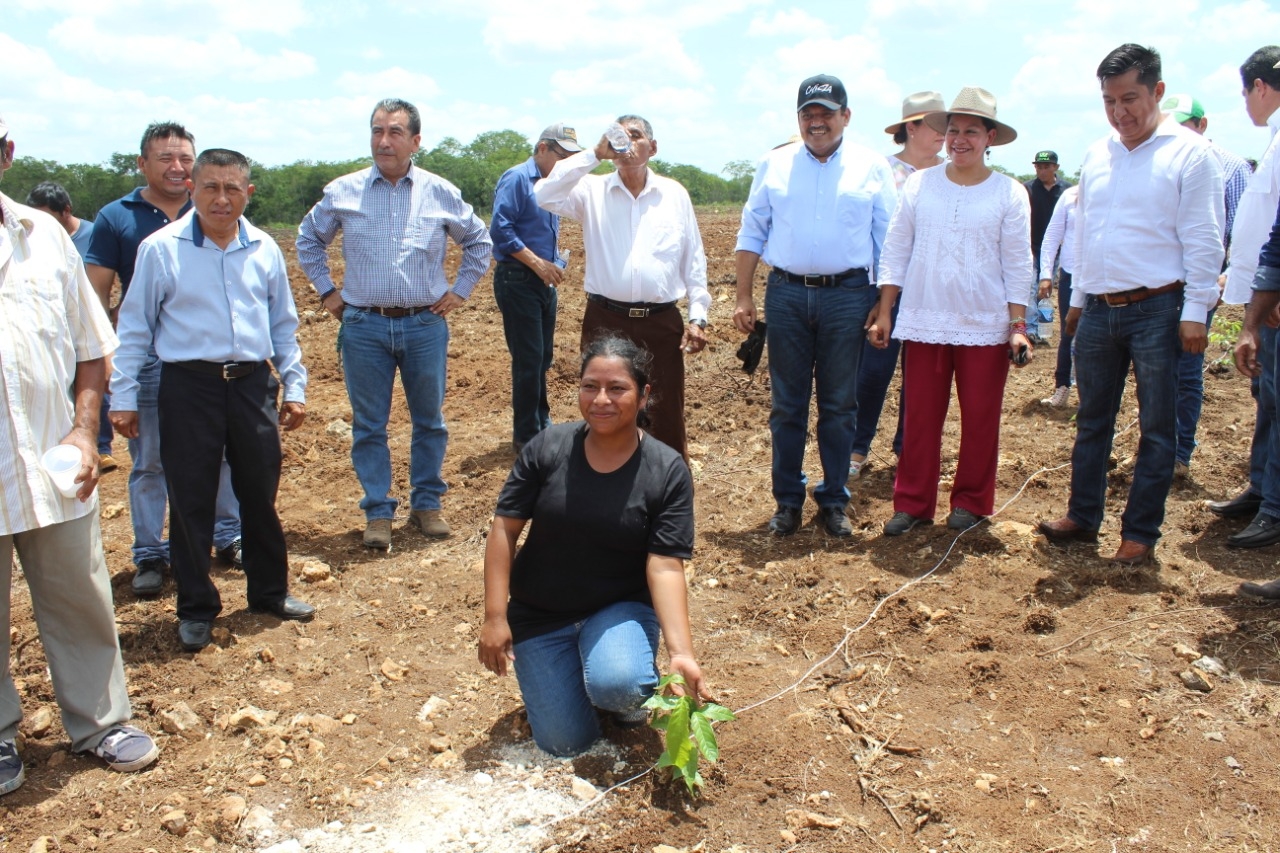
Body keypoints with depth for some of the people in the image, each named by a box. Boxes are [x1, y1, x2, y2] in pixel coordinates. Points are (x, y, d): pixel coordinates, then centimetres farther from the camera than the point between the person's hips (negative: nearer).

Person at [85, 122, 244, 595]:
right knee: (149, 462, 8)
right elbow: (96, 293, 1)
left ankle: (230, 538, 24)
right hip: (149, 360, -1)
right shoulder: (116, 218, 1)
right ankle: (150, 555, 19)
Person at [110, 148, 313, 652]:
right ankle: (196, 609, 19)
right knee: (191, 501, 4)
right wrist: (123, 396, 0)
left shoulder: (265, 250, 5)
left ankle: (270, 591, 29)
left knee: (261, 494, 12)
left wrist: (294, 387, 10)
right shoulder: (160, 249, -4)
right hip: (189, 387, -2)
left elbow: (284, 325, 13)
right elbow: (134, 327, 1)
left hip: (253, 384, 3)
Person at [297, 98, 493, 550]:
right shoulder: (342, 192, 2)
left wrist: (460, 290, 8)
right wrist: (327, 290, 10)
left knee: (430, 421, 9)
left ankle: (427, 504, 24)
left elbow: (479, 241, 16)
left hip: (425, 325, 1)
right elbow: (308, 240, 17)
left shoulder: (441, 193, 2)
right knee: (369, 426, 5)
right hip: (364, 326, 0)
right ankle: (378, 512, 17)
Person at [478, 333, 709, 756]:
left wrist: (681, 652, -29)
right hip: (540, 614, 1)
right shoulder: (547, 447, -11)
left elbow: (665, 566, -17)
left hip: (620, 608, -1)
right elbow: (504, 528, -7)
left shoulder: (668, 471, -13)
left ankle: (633, 694, 7)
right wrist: (495, 616, -11)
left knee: (616, 686, -32)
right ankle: (568, 668, 28)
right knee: (564, 743, -4)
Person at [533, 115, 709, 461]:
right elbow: (545, 195, -15)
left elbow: (694, 260, 9)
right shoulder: (592, 191, 4)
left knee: (667, 420, 7)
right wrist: (594, 154, -14)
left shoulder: (675, 194, 8)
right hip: (606, 322, 0)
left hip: (662, 323, 1)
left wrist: (698, 316, 2)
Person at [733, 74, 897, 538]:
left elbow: (887, 240, 4)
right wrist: (744, 297, 2)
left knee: (839, 405, 7)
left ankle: (834, 501, 19)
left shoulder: (871, 167, 5)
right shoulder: (774, 165, 7)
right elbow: (751, 234, 8)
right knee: (787, 405, 6)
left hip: (847, 295, -1)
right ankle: (787, 501, 18)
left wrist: (885, 307, -2)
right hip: (786, 295, 1)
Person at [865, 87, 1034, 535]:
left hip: (985, 326, -1)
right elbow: (895, 252, 6)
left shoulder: (1009, 193, 1)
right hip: (923, 323, 1)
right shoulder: (918, 185, 5)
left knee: (980, 419, 7)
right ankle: (912, 502, 16)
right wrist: (884, 312, 2)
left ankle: (971, 502, 22)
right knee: (919, 418, 5)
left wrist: (1018, 325, -4)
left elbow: (1017, 265, 2)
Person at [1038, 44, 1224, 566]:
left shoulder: (1189, 153, -6)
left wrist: (1195, 313, -11)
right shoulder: (1095, 156, 11)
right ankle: (1083, 517, 23)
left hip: (1157, 311, -5)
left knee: (1156, 429, 4)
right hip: (1098, 310, 5)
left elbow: (1202, 240, -7)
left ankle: (1140, 533, 13)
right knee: (1091, 420, 12)